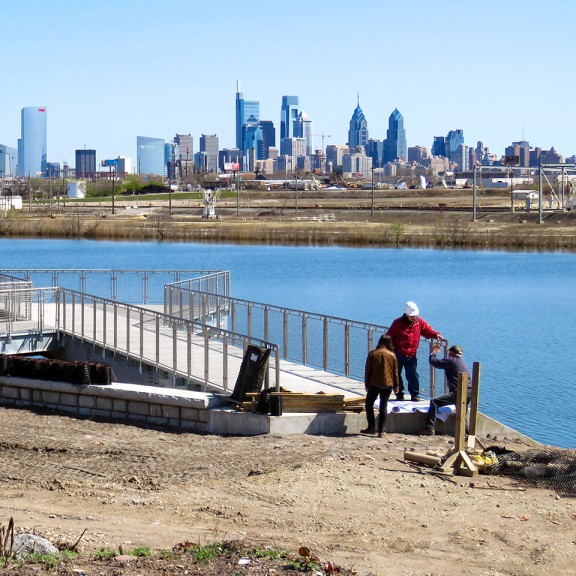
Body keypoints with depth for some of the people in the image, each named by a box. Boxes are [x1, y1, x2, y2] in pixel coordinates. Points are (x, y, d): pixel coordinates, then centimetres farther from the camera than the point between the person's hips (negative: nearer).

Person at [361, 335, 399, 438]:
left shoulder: (372, 354, -2)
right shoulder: (392, 355, 0)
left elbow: (367, 370, 0)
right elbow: (395, 372, 4)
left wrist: (366, 384, 10)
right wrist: (396, 386, 13)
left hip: (374, 384, -1)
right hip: (388, 385, 1)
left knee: (369, 404, 14)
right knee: (383, 406, 4)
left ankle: (371, 427, 10)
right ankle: (381, 431, 0)